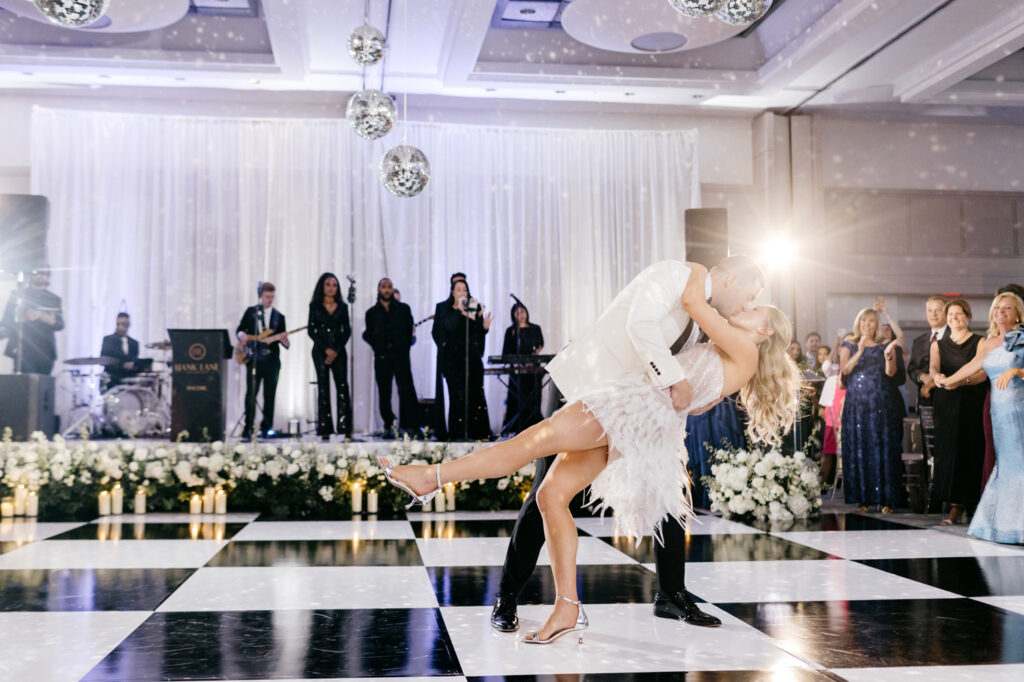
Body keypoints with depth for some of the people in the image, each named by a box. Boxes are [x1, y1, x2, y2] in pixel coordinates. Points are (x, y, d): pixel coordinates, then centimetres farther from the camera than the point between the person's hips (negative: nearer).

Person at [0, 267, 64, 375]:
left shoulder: (54, 299, 11)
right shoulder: (18, 294, 8)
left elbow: (59, 325, -2)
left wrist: (40, 315, -16)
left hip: (46, 354, 2)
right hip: (24, 352, -2)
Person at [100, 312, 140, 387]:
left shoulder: (134, 343, 16)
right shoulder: (108, 339, 5)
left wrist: (134, 365, -9)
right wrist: (123, 365, -19)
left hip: (129, 379, 3)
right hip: (113, 379, -3)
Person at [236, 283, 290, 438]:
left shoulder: (279, 316, 11)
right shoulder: (251, 311, 8)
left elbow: (283, 340, 8)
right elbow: (239, 329, 10)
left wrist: (284, 339, -15)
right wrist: (242, 335, -12)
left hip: (272, 361, 1)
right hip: (253, 359, -1)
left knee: (270, 396, 3)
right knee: (251, 394, -4)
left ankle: (266, 428, 11)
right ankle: (248, 429, 0)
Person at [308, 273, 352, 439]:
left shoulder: (342, 307, 9)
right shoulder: (315, 306, 6)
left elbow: (346, 331, 6)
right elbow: (311, 330, 1)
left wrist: (336, 350, -7)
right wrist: (326, 349, -9)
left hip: (339, 350, 1)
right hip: (320, 350, -1)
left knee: (342, 387, -6)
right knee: (323, 387, -2)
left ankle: (346, 429, -8)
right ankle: (325, 430, -2)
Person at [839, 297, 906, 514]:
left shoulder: (884, 347, 12)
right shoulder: (849, 346, 12)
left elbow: (891, 373, -2)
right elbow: (844, 369, -5)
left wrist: (888, 356, -19)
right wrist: (859, 353, -19)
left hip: (882, 404, 0)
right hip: (857, 403, 0)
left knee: (883, 448, -2)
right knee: (858, 448, -3)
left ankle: (886, 498, 0)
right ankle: (862, 498, 0)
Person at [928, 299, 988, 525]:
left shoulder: (979, 342, 3)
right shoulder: (939, 344, 14)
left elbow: (983, 371, -10)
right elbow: (933, 366, -4)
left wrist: (962, 381, -29)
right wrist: (937, 376, -29)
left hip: (971, 404, -3)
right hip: (945, 404, 3)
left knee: (967, 452, -8)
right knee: (946, 451, -2)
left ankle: (958, 506, -9)